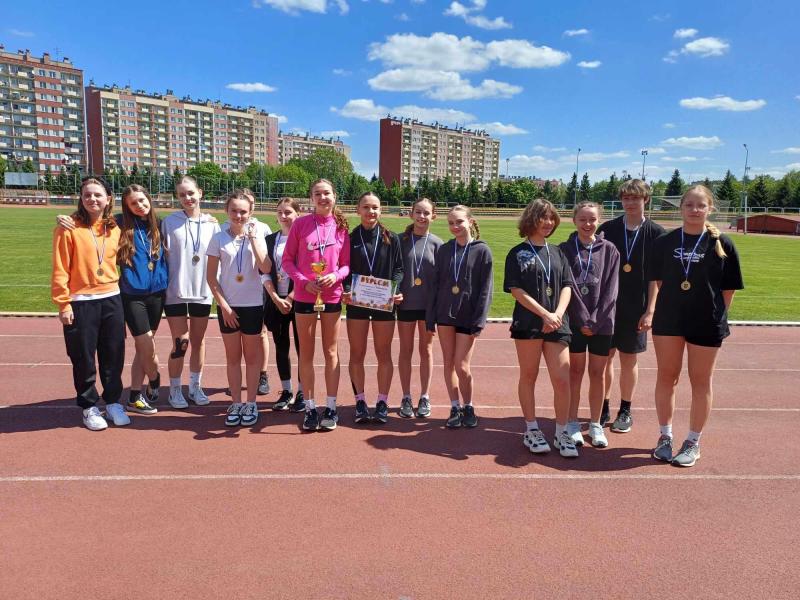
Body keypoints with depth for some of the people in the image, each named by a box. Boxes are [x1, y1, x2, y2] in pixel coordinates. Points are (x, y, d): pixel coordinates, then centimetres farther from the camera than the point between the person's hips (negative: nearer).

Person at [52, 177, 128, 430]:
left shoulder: (114, 229, 6)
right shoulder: (69, 228, -7)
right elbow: (60, 270, -8)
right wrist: (63, 304, -11)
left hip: (111, 299, 4)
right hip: (81, 303, -4)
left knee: (114, 356, 10)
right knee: (84, 358, 6)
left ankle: (113, 402, 26)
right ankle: (89, 406, 22)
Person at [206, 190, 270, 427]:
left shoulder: (257, 236, -1)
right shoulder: (218, 238, -1)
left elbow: (266, 268, -14)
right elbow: (211, 276, 0)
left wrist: (253, 238, -17)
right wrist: (224, 305, -7)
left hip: (253, 304, 0)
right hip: (228, 305, 1)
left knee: (251, 356, 8)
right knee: (233, 356, 10)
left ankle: (251, 404, 18)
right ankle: (236, 404, 19)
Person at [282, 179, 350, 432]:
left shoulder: (341, 227, 2)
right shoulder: (300, 224, -2)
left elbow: (347, 264, 4)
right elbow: (287, 260, -1)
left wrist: (336, 276, -16)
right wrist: (303, 281, -15)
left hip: (332, 297, 1)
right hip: (304, 296, -1)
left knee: (331, 352, 8)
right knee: (306, 354, 7)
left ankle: (331, 408, 18)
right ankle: (310, 408, 18)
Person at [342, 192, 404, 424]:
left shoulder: (391, 239, 3)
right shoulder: (350, 239, 4)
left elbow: (398, 268, 3)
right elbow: (345, 269, 4)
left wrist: (395, 290, -14)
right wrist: (347, 290, -14)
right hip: (357, 303, 1)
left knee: (383, 354, 5)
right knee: (357, 354, 5)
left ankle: (382, 403, 15)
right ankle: (360, 402, 16)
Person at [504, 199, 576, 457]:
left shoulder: (557, 253, 15)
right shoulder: (518, 253, 2)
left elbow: (566, 287, 8)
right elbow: (516, 290, -6)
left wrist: (558, 314, -10)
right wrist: (545, 314, -13)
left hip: (557, 325, 3)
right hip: (527, 323, -3)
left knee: (562, 380, -2)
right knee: (529, 376, 6)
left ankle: (561, 433, 12)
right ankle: (531, 430, 19)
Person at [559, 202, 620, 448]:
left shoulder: (609, 250, 3)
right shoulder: (564, 250, 0)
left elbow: (610, 289, -2)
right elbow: (567, 287, -5)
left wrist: (596, 321, -10)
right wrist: (583, 320, -11)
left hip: (602, 322, 1)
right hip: (574, 321, -1)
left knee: (597, 374, 8)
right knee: (575, 372, 5)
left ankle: (595, 424, 19)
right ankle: (572, 423, 16)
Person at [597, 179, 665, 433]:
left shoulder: (656, 233, -2)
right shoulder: (607, 229, 2)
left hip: (637, 307, -1)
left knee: (629, 359, 9)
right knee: (604, 356, 5)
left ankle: (625, 411, 23)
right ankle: (603, 408, 20)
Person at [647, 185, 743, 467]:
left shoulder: (722, 244, -4)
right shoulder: (664, 242, 1)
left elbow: (729, 288, 0)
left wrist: (718, 314, -1)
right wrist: (652, 309, 1)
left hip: (706, 322, -2)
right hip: (668, 319, 2)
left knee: (700, 381, 8)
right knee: (666, 377, 9)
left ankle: (693, 442, 22)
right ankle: (665, 436, 24)